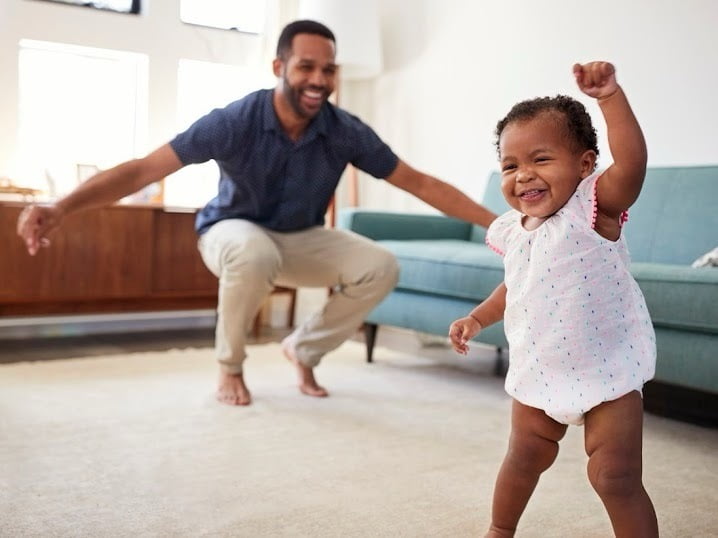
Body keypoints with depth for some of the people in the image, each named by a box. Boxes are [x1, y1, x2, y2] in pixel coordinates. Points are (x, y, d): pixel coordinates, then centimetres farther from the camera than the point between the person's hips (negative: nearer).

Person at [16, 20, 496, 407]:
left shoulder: (346, 132, -18)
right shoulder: (235, 122, -26)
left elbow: (419, 183, -13)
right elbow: (145, 169, -28)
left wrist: (496, 221, -17)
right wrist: (62, 207, -41)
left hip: (302, 240, 3)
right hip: (234, 231, -3)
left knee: (380, 267, -19)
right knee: (255, 254, -40)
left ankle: (305, 347, 7)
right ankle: (230, 367, -9)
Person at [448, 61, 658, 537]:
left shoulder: (592, 209, -17)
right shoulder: (512, 230, 1)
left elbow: (632, 161, -37)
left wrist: (610, 95, -43)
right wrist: (477, 318, 11)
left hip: (606, 375, -6)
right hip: (538, 374, 7)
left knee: (616, 477, -4)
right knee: (524, 459, 23)